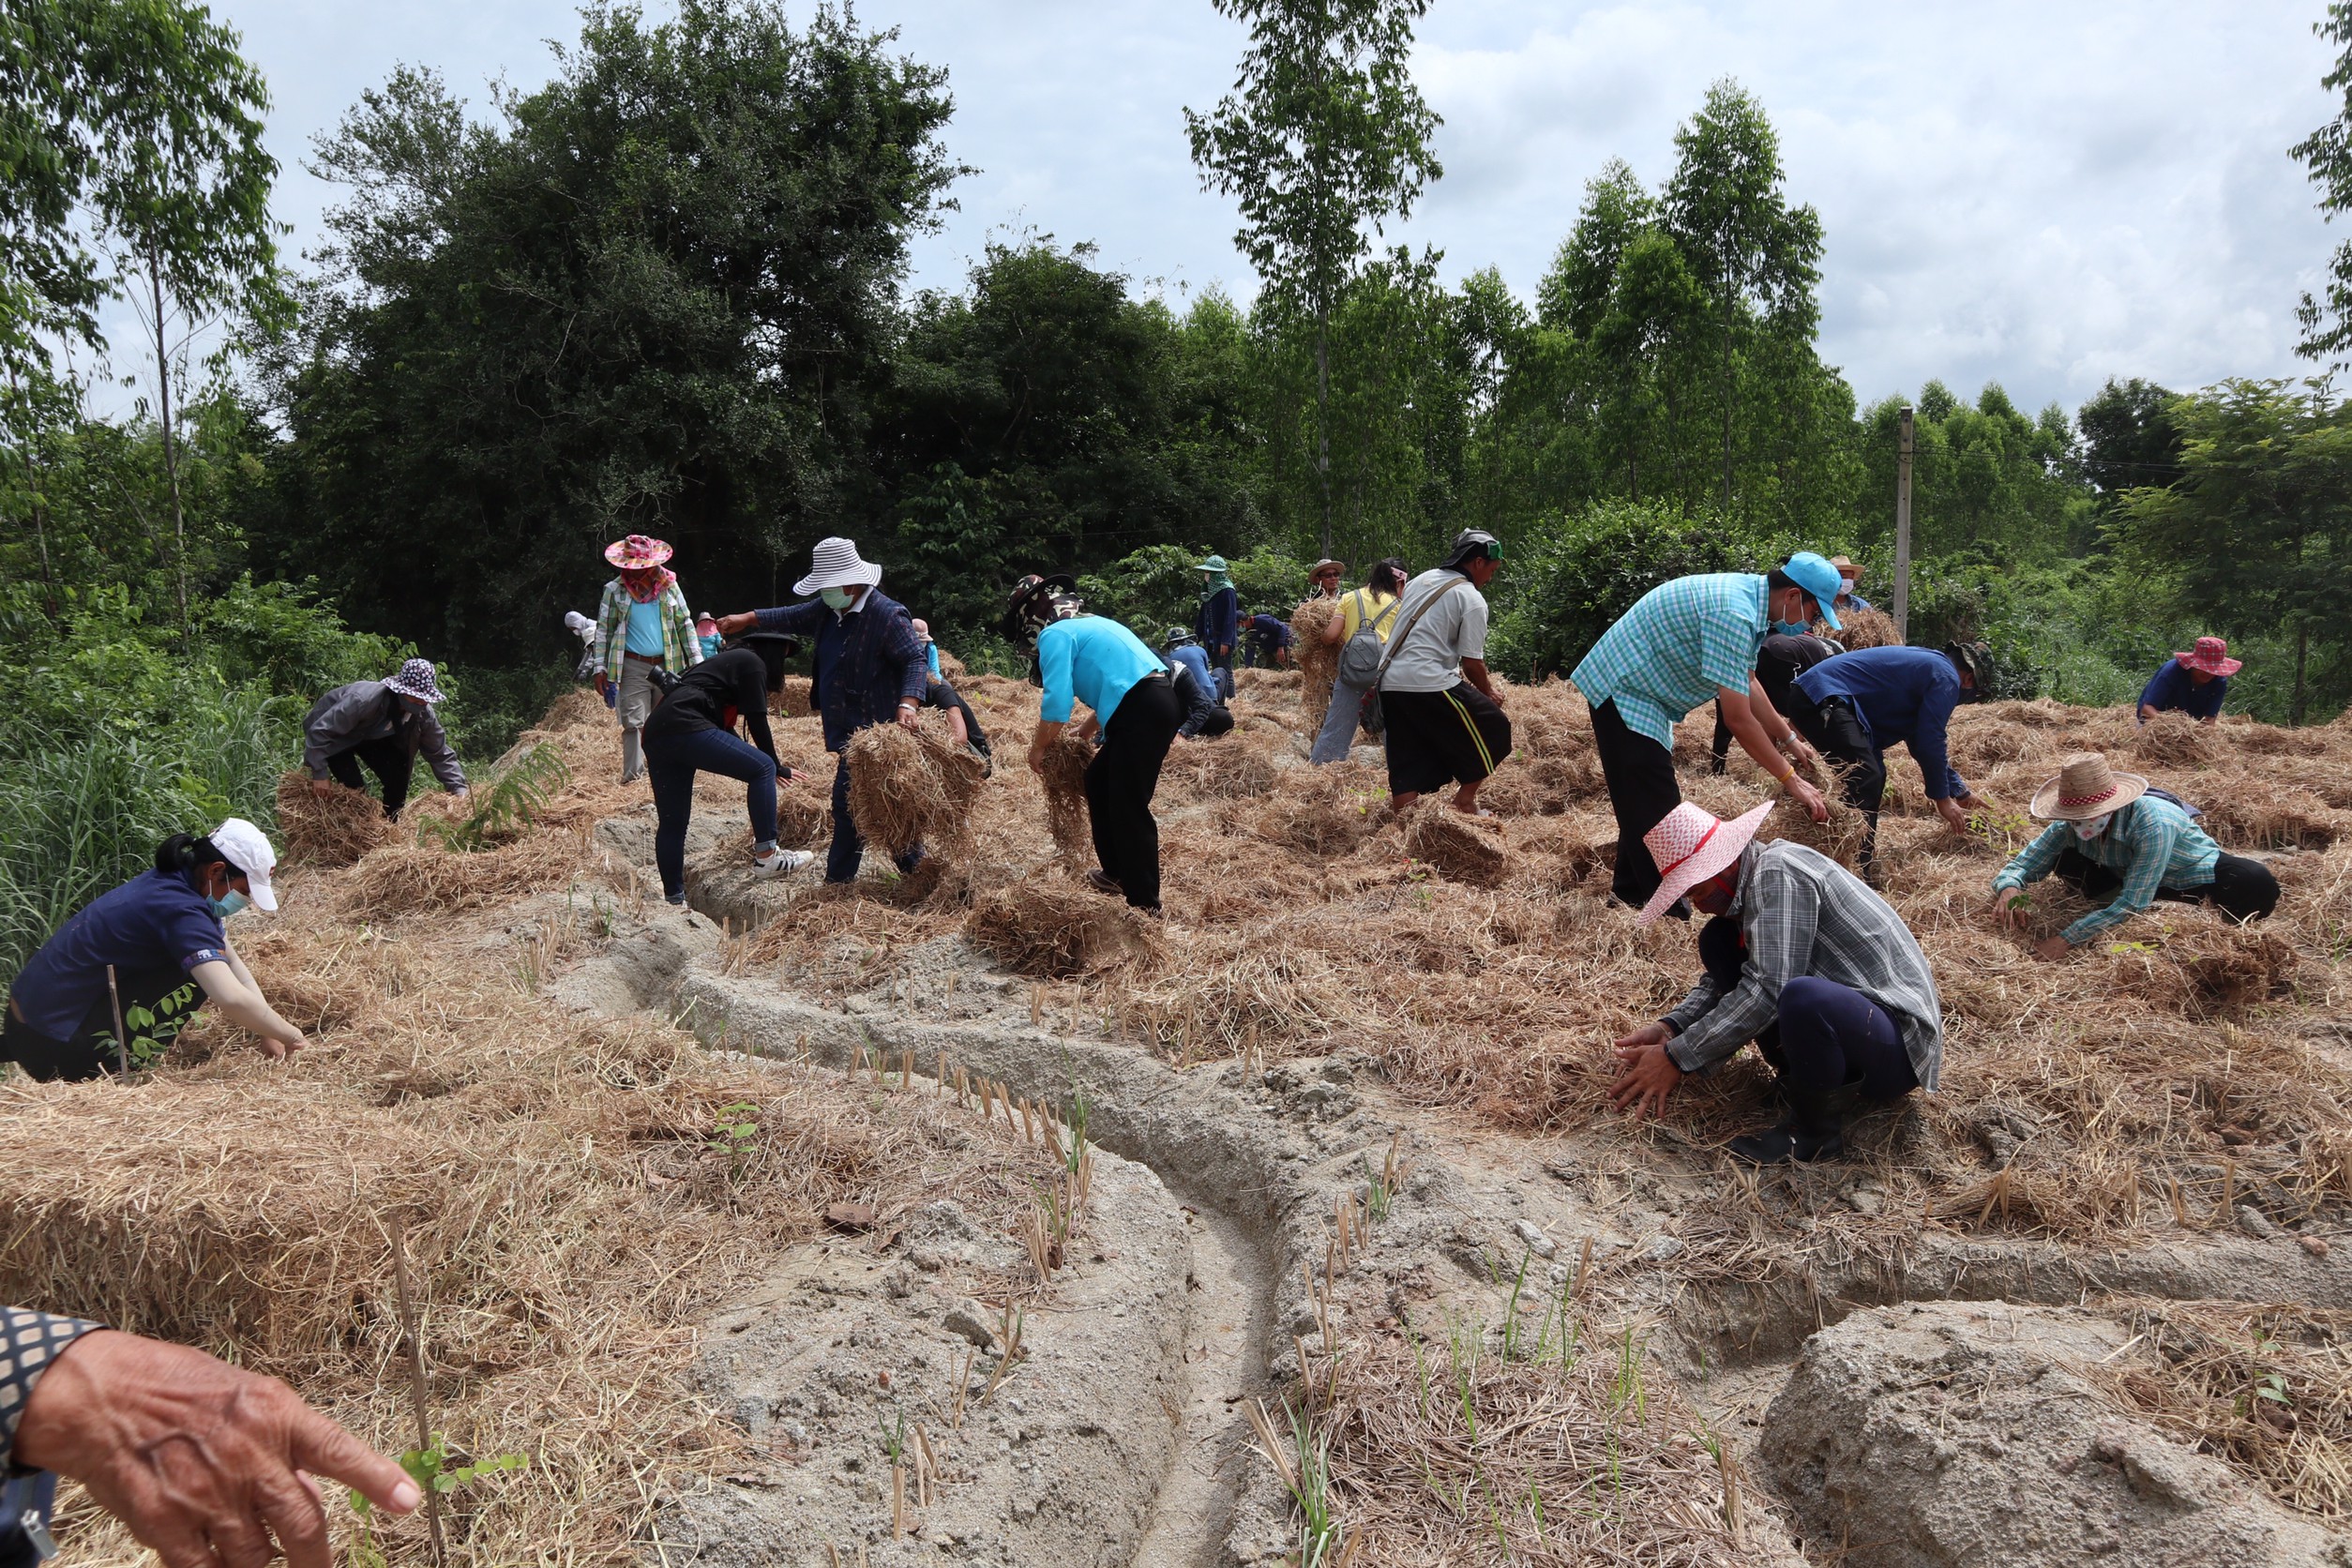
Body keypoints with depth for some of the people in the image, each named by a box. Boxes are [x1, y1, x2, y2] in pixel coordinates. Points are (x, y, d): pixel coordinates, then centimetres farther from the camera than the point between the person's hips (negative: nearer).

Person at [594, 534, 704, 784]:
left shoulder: (668, 585, 7)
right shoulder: (615, 590, 2)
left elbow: (684, 625, 13)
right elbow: (604, 630, 5)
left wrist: (696, 661, 7)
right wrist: (601, 669, -2)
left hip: (668, 667, 2)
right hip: (633, 667, -2)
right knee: (634, 723, -7)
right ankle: (632, 776, -5)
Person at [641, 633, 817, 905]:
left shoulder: (729, 660, 33)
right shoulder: (752, 663, 6)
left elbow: (723, 726, 37)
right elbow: (757, 720, -1)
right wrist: (777, 768, 9)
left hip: (655, 734, 10)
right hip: (686, 727, -10)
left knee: (671, 822, 13)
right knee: (763, 769, -6)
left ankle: (674, 900, 17)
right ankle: (766, 856, -9)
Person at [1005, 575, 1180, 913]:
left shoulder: (1054, 634, -2)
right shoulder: (1089, 626, 26)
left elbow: (1056, 705, -10)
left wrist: (1038, 749, 5)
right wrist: (1080, 738, 37)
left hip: (1143, 711, -10)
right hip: (1157, 704, 10)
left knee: (1128, 809, -5)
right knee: (1098, 783, 20)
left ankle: (1145, 903, -1)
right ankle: (1117, 874, 29)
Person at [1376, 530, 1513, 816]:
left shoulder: (1420, 580, 17)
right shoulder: (1472, 599, -6)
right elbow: (1472, 663, -7)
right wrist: (1488, 693, 11)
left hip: (1390, 683, 8)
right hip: (1430, 685, -8)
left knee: (1407, 765, 9)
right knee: (1493, 729, 8)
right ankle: (1465, 801, 11)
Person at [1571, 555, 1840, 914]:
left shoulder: (1747, 593, 4)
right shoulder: (1733, 614, -27)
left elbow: (1748, 685, 19)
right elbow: (1738, 719, -25)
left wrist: (1789, 739, 21)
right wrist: (1790, 778, -17)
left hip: (1639, 689, 11)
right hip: (1623, 691, -11)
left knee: (1647, 806, 18)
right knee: (1657, 816, -10)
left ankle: (1630, 896, 29)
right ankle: (1670, 916, -6)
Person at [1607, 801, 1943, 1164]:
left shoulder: (1778, 872, -21)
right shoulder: (1748, 886, 9)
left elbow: (1767, 989, -28)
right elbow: (1720, 981, 11)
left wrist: (1678, 1058, -24)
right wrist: (1669, 1028, -8)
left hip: (1897, 1049, -10)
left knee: (1803, 997, -41)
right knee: (1718, 942, 4)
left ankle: (1816, 1132, -13)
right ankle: (1800, 1081, 3)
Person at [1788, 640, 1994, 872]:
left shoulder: (1927, 666, 27)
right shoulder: (1946, 678, -3)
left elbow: (1921, 740, 35)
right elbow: (1930, 742, -6)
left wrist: (1961, 792, 40)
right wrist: (1943, 799, 6)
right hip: (1825, 697, -11)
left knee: (1873, 775, 17)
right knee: (1866, 780, -16)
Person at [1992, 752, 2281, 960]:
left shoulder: (2152, 822, -38)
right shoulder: (2070, 824, -21)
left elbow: (2132, 904, -39)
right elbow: (2020, 865, -16)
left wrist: (2067, 940, -45)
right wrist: (2009, 888, -41)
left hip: (2194, 876, -5)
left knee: (2256, 885, -35)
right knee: (2066, 862, -20)